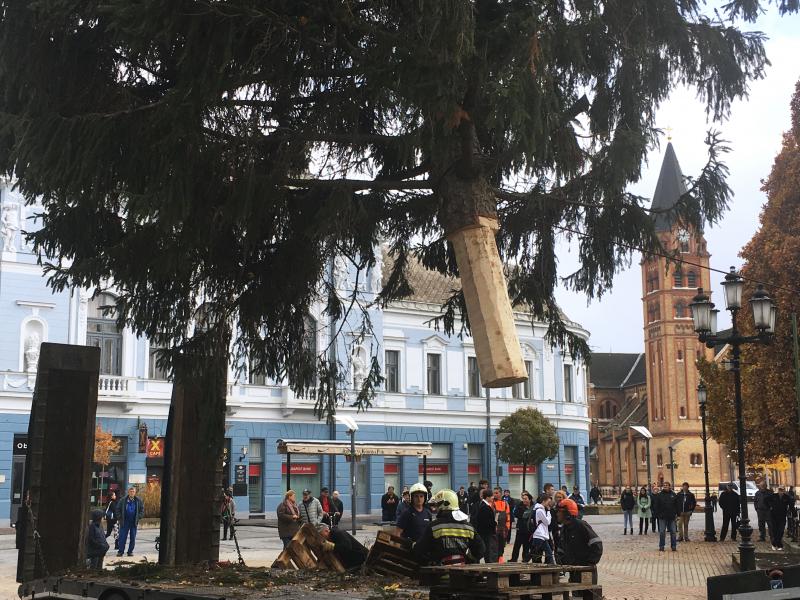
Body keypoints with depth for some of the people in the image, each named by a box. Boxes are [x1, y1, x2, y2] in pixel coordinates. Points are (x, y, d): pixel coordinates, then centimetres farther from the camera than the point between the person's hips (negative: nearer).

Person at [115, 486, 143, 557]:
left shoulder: (138, 500, 1)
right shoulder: (123, 500, -3)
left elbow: (142, 510, 8)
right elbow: (118, 509, 4)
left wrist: (138, 517, -4)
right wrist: (121, 518, -4)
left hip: (134, 522, 2)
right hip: (125, 522, -2)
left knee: (133, 538, 6)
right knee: (122, 537, -1)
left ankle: (130, 551, 15)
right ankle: (120, 551, 6)